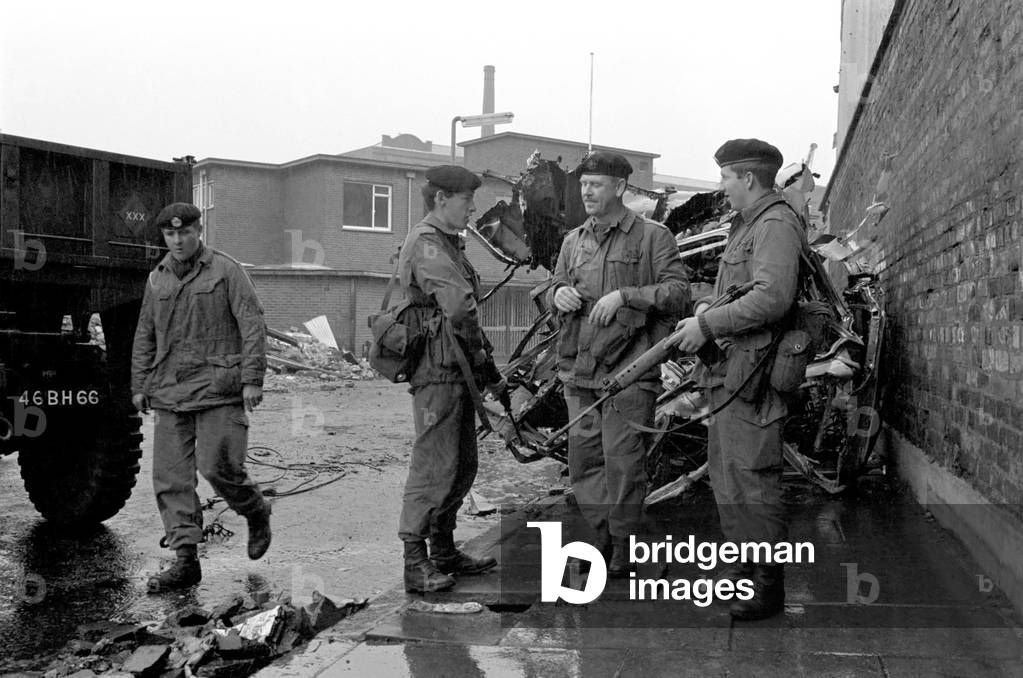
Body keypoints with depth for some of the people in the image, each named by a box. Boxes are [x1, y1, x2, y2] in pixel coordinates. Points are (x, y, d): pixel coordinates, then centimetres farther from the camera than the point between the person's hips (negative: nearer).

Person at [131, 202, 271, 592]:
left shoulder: (225, 270, -1)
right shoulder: (157, 279, 14)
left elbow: (252, 325, -6)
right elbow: (145, 336, 21)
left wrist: (252, 379, -13)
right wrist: (139, 385, 16)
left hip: (218, 389, -5)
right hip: (170, 393, 5)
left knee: (218, 467, -10)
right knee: (170, 476, -1)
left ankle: (256, 513, 20)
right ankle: (186, 560, 5)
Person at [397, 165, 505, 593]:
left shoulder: (449, 244, 21)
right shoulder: (426, 245, -13)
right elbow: (460, 306, -25)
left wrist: (487, 370, 14)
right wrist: (484, 361, -13)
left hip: (457, 372, 10)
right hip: (438, 370, -10)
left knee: (461, 466, 15)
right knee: (434, 466, -7)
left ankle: (444, 553, 25)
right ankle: (416, 564, 0)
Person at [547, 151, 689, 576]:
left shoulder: (652, 237, -1)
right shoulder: (573, 241, 16)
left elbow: (679, 293, -8)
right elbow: (553, 290, 23)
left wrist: (625, 295, -17)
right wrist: (559, 294, -1)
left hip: (628, 370, -5)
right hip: (578, 371, 6)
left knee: (622, 464, -3)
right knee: (582, 460, 9)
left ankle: (624, 554, 11)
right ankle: (601, 538, 25)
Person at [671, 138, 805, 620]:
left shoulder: (776, 224, -12)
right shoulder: (746, 224, 21)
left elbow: (773, 298, -24)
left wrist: (708, 324, -20)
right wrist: (703, 318, 6)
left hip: (752, 375, -11)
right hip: (729, 370, 11)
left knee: (752, 480, -5)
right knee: (724, 475, 16)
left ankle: (768, 585, 5)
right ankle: (742, 567, 28)